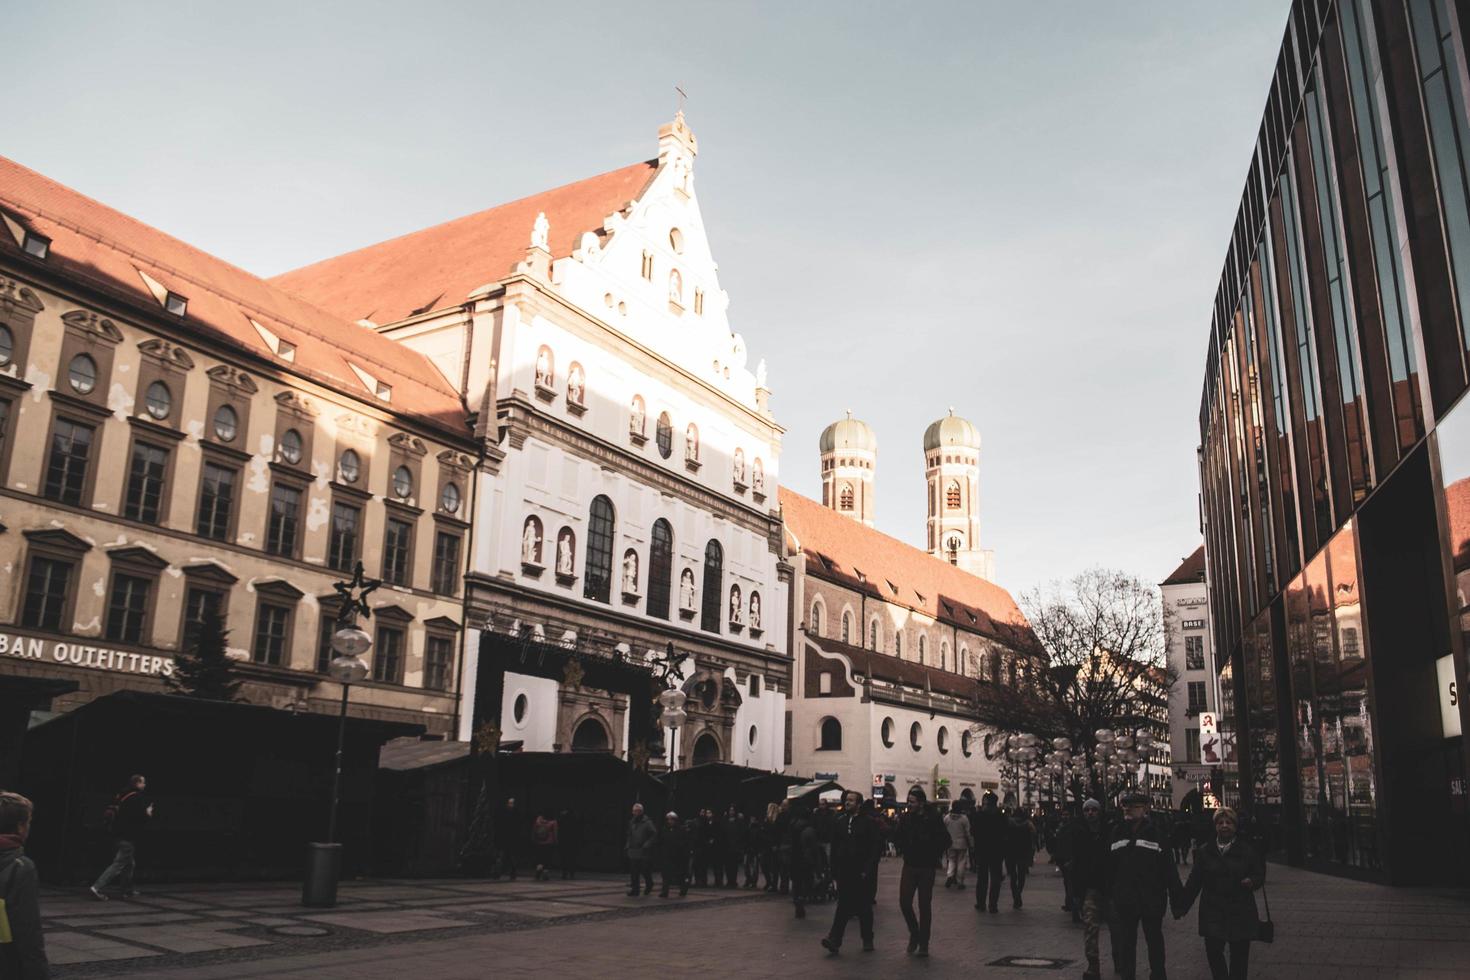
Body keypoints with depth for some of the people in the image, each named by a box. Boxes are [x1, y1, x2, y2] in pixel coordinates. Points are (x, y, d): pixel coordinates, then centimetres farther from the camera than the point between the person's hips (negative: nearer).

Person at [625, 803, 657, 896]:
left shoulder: (647, 822, -6)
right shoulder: (631, 823, 13)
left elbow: (655, 834, -11)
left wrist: (647, 844, -19)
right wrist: (627, 846, 12)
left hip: (644, 853, -5)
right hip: (633, 852, 5)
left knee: (645, 871, 2)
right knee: (633, 873, 1)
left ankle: (649, 885, 27)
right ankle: (634, 890, 7)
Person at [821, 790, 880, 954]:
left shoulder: (867, 823, -5)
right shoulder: (839, 822, 6)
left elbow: (873, 848, -6)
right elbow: (834, 847, 8)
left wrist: (867, 870, -12)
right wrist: (834, 870, 3)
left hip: (860, 873, -2)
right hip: (844, 871, 2)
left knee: (864, 907, 9)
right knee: (843, 906, -1)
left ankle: (867, 940, 21)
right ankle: (834, 940, -5)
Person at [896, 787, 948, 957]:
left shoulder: (933, 818, -11)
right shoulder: (905, 818, 2)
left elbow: (945, 840, -4)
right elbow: (900, 838, 17)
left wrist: (934, 856, -4)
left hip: (926, 868, -3)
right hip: (909, 866, 3)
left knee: (924, 905, 2)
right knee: (904, 902, -4)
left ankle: (923, 943, 12)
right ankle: (914, 933, 20)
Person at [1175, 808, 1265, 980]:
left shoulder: (1248, 849, 0)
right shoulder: (1205, 851, 4)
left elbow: (1260, 874, 2)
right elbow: (1194, 881, 5)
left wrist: (1252, 881, -21)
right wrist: (1182, 906, 3)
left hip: (1240, 912, -1)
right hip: (1213, 911, 1)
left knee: (1239, 955, 4)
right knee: (1213, 952, -3)